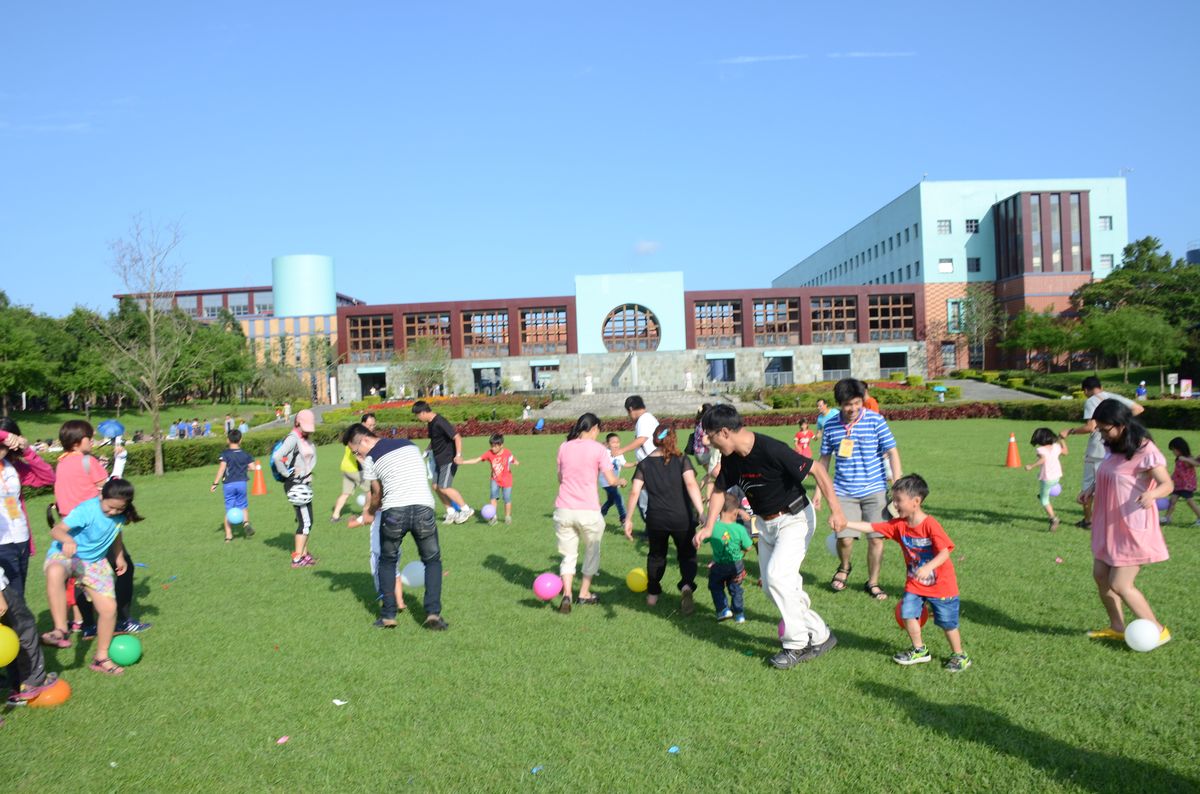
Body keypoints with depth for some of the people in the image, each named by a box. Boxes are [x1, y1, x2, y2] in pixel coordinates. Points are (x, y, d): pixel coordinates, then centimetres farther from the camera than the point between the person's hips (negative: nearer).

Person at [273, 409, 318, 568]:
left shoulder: (306, 440, 11)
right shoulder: (293, 439, -15)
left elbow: (313, 455, 28)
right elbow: (276, 457, -28)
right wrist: (286, 473, -18)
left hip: (304, 484, 9)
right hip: (295, 486, -9)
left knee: (306, 521, 14)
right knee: (305, 522, -9)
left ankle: (304, 553, 24)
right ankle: (297, 559, -3)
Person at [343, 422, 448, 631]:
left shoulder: (371, 459, 7)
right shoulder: (410, 444, 20)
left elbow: (377, 493, 15)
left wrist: (369, 513, 37)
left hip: (394, 512, -2)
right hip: (423, 508, 2)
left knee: (387, 561, 22)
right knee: (432, 560, 19)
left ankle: (388, 615, 18)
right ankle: (433, 613, 6)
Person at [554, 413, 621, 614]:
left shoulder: (564, 447, 6)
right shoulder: (598, 449, -6)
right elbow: (611, 480, -6)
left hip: (563, 510, 3)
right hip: (588, 511, -3)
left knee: (569, 555, 15)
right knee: (592, 551, 21)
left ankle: (566, 595, -3)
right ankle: (584, 594, 26)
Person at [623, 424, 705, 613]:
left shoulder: (645, 464, 5)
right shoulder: (681, 460, -1)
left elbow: (634, 493, -2)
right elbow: (691, 484, -15)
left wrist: (629, 518, 3)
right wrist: (702, 512, -20)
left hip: (656, 519, 2)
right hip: (681, 518, -2)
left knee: (656, 555, 25)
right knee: (686, 555, 14)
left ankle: (652, 593, 33)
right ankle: (687, 586, -12)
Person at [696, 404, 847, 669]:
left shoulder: (772, 450, -28)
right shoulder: (730, 459, -5)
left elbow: (817, 469, -24)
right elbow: (720, 490, 10)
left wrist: (835, 509, -30)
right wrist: (709, 526, 0)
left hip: (795, 518, -8)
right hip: (767, 524, 8)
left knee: (777, 575, -20)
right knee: (771, 586, 8)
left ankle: (797, 644, -3)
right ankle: (820, 635, 22)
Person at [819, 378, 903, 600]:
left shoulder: (876, 421, -6)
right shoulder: (830, 425, 1)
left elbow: (892, 453, -4)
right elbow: (824, 459, 12)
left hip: (874, 490, 0)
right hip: (844, 492, 1)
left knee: (876, 538, 2)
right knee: (845, 538, -10)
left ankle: (872, 583, 24)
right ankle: (844, 567, 24)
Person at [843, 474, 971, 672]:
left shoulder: (930, 524, -23)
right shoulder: (898, 525, -5)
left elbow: (945, 552, -27)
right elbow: (871, 527, -7)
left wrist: (928, 567, -42)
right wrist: (845, 523, -16)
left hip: (941, 584, -5)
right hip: (914, 584, 5)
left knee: (948, 623, 5)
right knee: (908, 614, -2)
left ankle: (959, 656, 26)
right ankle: (919, 650, 19)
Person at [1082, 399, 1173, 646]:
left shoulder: (1144, 450, -18)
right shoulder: (1115, 448, 7)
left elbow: (1167, 484, -22)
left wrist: (1151, 494, -43)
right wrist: (1092, 489, 6)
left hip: (1133, 529, -9)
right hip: (1109, 527, 9)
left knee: (1120, 584, -5)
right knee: (1100, 575, 10)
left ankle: (1158, 631, 12)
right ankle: (1117, 628, 25)